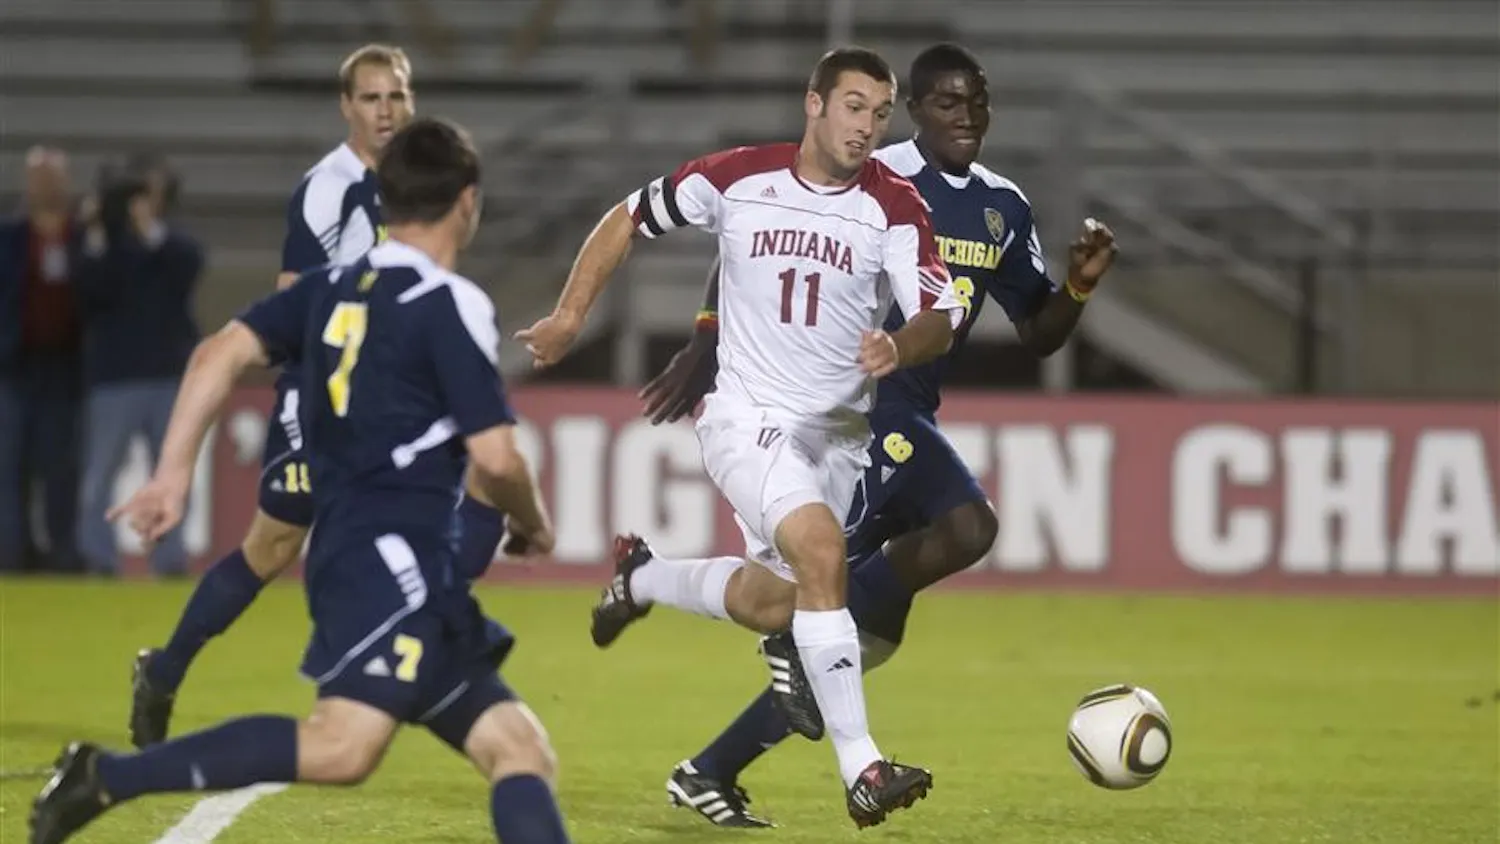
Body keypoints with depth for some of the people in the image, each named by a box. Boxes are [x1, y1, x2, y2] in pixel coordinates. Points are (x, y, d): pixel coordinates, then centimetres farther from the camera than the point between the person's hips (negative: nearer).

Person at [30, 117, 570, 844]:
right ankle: (108, 778, -25)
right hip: (395, 565, -9)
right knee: (343, 747, -25)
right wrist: (533, 523, 10)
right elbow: (494, 458, -10)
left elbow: (221, 353, 7)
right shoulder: (453, 306, -6)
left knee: (520, 750, 5)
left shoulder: (334, 287, 16)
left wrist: (173, 473, 6)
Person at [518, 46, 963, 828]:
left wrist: (901, 347, -37)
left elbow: (940, 316, -15)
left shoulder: (895, 206, -8)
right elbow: (628, 220, 6)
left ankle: (642, 579, 43)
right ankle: (860, 769, -28)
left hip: (838, 432, 4)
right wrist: (570, 315, 4)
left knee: (774, 604, 11)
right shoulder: (736, 177, -9)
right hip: (748, 418, -4)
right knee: (822, 550, -27)